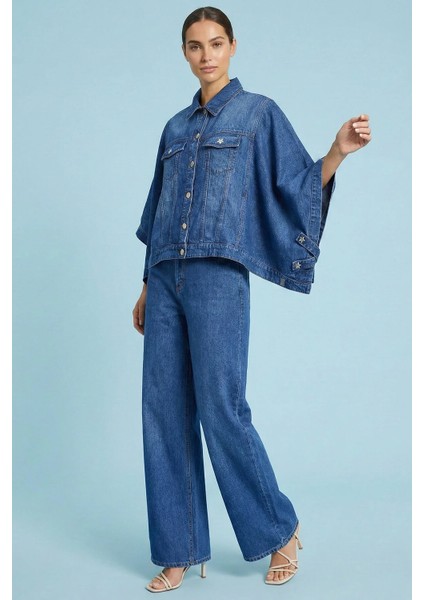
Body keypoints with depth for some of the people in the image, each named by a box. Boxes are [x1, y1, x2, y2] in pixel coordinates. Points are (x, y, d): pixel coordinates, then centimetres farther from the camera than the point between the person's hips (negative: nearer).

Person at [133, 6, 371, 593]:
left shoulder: (260, 112, 6)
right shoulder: (176, 127, 20)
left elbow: (300, 186, -1)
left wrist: (338, 152, -20)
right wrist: (146, 287, 20)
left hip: (218, 275, -5)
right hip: (165, 278, 6)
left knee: (221, 409, -8)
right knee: (164, 411, 3)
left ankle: (279, 530, 14)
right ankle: (179, 552, 14)